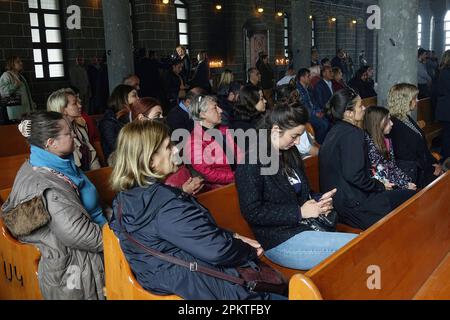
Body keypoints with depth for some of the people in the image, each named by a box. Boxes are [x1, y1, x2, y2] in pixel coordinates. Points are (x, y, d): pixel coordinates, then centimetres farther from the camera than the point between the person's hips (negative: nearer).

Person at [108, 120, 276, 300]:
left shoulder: (128, 194, 1)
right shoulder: (165, 204, -29)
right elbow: (216, 250, -27)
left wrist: (232, 237, 4)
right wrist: (250, 250, -7)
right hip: (190, 283, -9)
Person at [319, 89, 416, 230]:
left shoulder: (336, 130, 13)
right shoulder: (352, 134, -17)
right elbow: (354, 175, -24)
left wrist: (377, 183, 13)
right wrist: (380, 186, -8)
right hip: (352, 205, -10)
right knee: (411, 197, -4)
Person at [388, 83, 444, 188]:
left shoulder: (408, 119, 13)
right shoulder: (395, 125, -17)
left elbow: (423, 146, 16)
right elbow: (405, 155, -17)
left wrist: (434, 163, 4)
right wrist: (430, 169, -10)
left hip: (422, 167, 9)